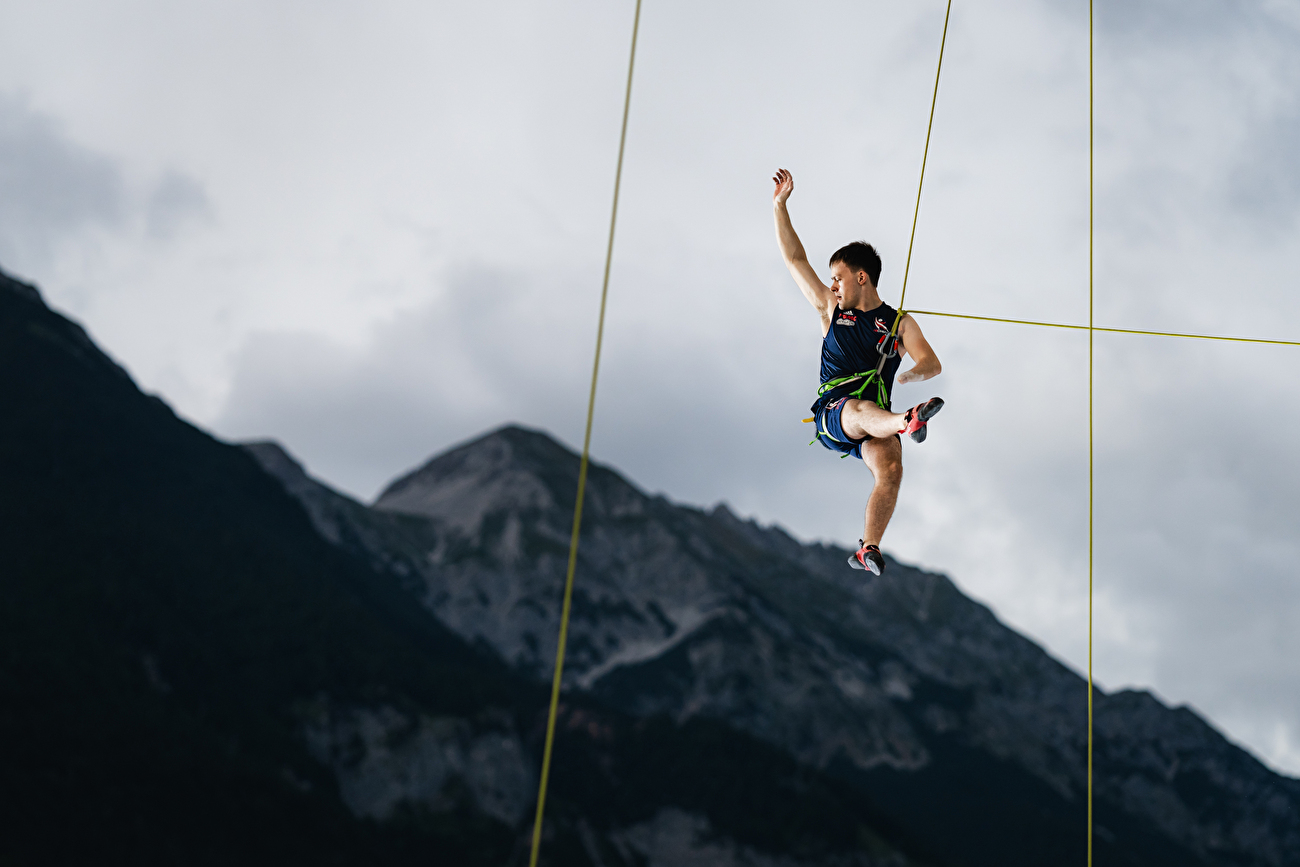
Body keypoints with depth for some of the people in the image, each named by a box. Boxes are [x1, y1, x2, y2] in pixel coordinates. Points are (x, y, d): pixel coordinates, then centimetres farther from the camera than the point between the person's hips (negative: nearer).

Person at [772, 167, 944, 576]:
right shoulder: (831, 311, 21)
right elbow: (795, 259, 21)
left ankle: (868, 547, -27)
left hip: (873, 419, 1)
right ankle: (908, 422, -70)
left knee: (890, 470, -29)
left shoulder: (899, 323, 17)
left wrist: (911, 374, -19)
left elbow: (932, 363, 4)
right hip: (831, 413, -1)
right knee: (860, 408, -37)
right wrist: (780, 206, 17)